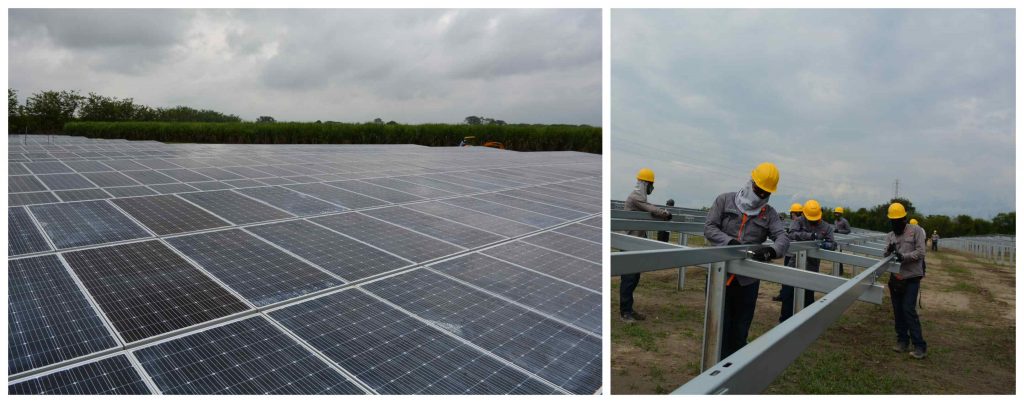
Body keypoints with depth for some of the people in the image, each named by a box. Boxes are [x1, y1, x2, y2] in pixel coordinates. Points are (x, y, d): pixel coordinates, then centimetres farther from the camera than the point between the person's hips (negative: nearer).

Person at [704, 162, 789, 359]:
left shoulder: (769, 214, 6)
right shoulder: (724, 200, 0)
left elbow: (783, 238, -7)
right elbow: (709, 227, -6)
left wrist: (771, 250, -31)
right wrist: (731, 242, -24)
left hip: (748, 279, 2)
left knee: (740, 329, 13)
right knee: (721, 326, 3)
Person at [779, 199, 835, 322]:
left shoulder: (827, 227, 3)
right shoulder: (800, 222, -3)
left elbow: (832, 244, -1)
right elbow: (792, 235, -19)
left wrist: (826, 245, -25)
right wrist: (810, 235, -32)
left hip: (811, 268, 1)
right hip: (794, 264, -1)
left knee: (808, 296, 10)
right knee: (787, 294, 2)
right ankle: (784, 320, 15)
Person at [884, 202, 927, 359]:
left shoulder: (916, 230, -4)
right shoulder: (890, 236, 9)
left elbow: (920, 252, -12)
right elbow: (886, 256, 1)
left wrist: (904, 256, -27)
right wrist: (889, 251, -21)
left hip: (911, 277, -5)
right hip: (895, 277, 5)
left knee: (909, 310, -10)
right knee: (898, 310, 9)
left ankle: (920, 345, -3)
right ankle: (902, 340, 21)